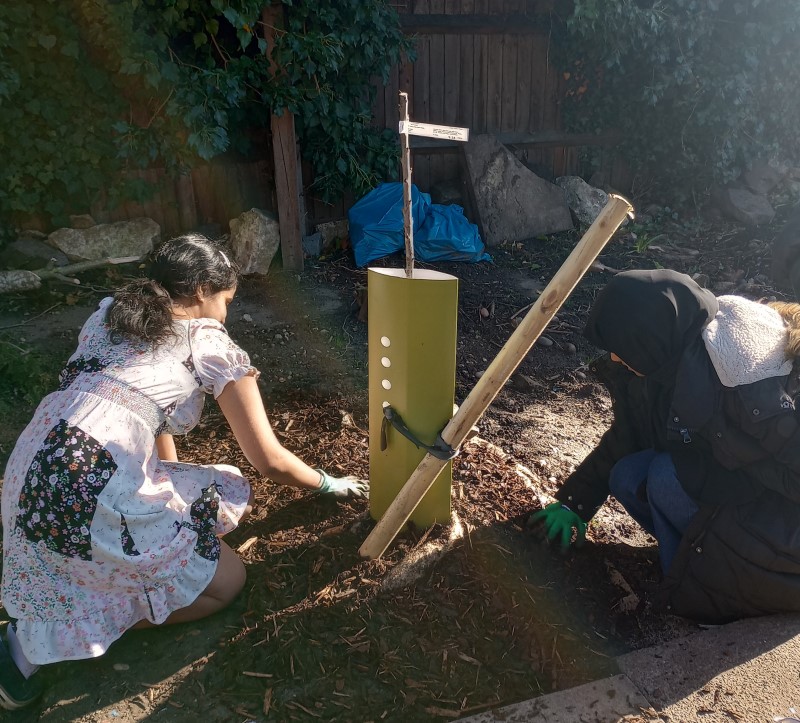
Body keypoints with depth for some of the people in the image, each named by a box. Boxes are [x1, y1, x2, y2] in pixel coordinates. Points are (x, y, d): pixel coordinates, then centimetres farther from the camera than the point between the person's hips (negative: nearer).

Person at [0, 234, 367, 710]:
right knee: (226, 583, 10)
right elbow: (271, 461, 5)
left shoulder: (108, 314, 21)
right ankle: (40, 636, 4)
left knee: (229, 496, 19)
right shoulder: (211, 344, 1)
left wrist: (193, 491, 39)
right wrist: (329, 485, 24)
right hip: (92, 494, -8)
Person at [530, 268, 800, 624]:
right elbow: (625, 436, 2)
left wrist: (690, 468, -22)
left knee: (669, 479, -24)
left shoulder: (756, 391, -33)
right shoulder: (672, 355, -9)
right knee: (628, 477, -9)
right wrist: (574, 502, 2)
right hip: (733, 481, 7)